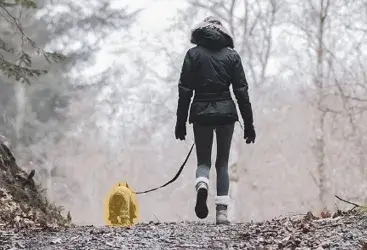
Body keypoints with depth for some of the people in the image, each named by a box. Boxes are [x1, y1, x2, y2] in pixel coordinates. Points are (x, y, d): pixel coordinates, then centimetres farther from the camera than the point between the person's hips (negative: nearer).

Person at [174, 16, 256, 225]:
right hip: (226, 112, 1)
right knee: (223, 163, 11)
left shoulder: (193, 54, 1)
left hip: (201, 113, -1)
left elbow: (185, 90, -2)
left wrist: (181, 122, 2)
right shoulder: (232, 55, 4)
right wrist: (249, 124, 5)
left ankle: (202, 186, -25)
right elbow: (242, 91, 1)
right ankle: (222, 212, 2)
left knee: (204, 161, 9)